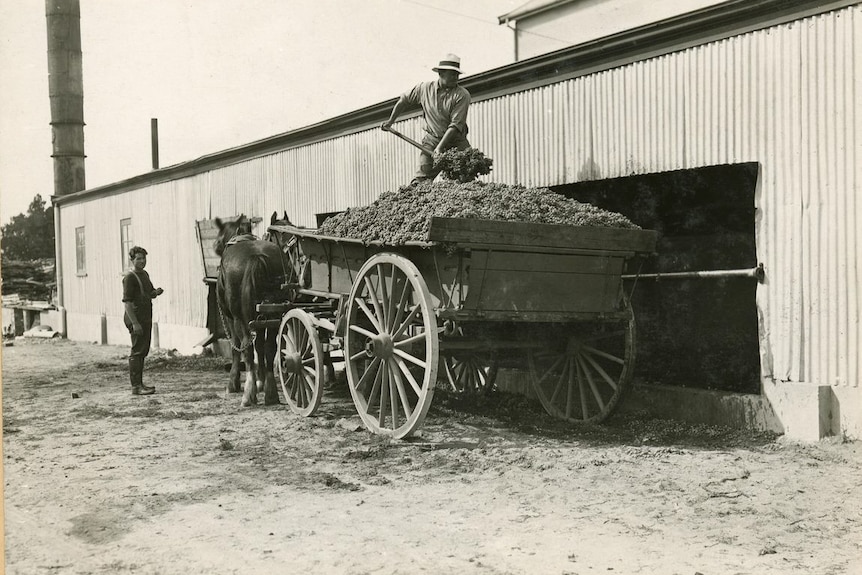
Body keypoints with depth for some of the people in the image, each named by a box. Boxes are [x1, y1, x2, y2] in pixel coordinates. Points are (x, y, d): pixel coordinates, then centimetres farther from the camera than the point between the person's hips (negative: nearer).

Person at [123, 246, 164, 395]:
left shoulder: (145, 274, 14)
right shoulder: (130, 277, -13)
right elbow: (127, 301, -18)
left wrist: (156, 292, 0)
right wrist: (134, 323, -24)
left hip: (146, 318, 9)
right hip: (136, 319, -9)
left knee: (143, 351, 14)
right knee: (137, 352, -7)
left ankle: (139, 383, 23)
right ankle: (136, 387, -4)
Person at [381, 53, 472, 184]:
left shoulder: (462, 95, -11)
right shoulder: (424, 88, 0)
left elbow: (456, 124, -18)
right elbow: (404, 101, 18)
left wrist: (440, 147, -25)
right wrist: (390, 121, 22)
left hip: (456, 141, -1)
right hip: (431, 140, 1)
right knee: (420, 179, -9)